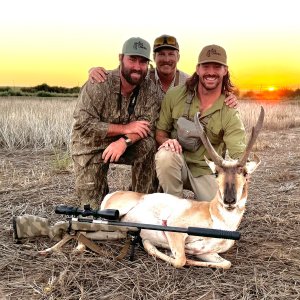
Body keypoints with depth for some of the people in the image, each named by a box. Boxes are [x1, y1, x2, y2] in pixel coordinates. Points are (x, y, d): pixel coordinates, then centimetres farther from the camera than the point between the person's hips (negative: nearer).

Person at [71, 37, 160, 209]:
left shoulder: (150, 89, -10)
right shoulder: (98, 85, -21)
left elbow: (149, 125, -17)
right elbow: (83, 125, -27)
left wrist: (125, 140, -35)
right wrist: (125, 128, -30)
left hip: (127, 145, 3)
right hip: (92, 146, -2)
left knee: (149, 146, -27)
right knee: (92, 205, -6)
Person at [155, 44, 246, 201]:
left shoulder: (230, 113, -13)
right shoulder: (175, 95, -7)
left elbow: (238, 155, -21)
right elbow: (160, 131, 2)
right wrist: (166, 141, -23)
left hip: (207, 172, 0)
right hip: (177, 163, 1)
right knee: (165, 155, -33)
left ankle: (201, 200, 15)